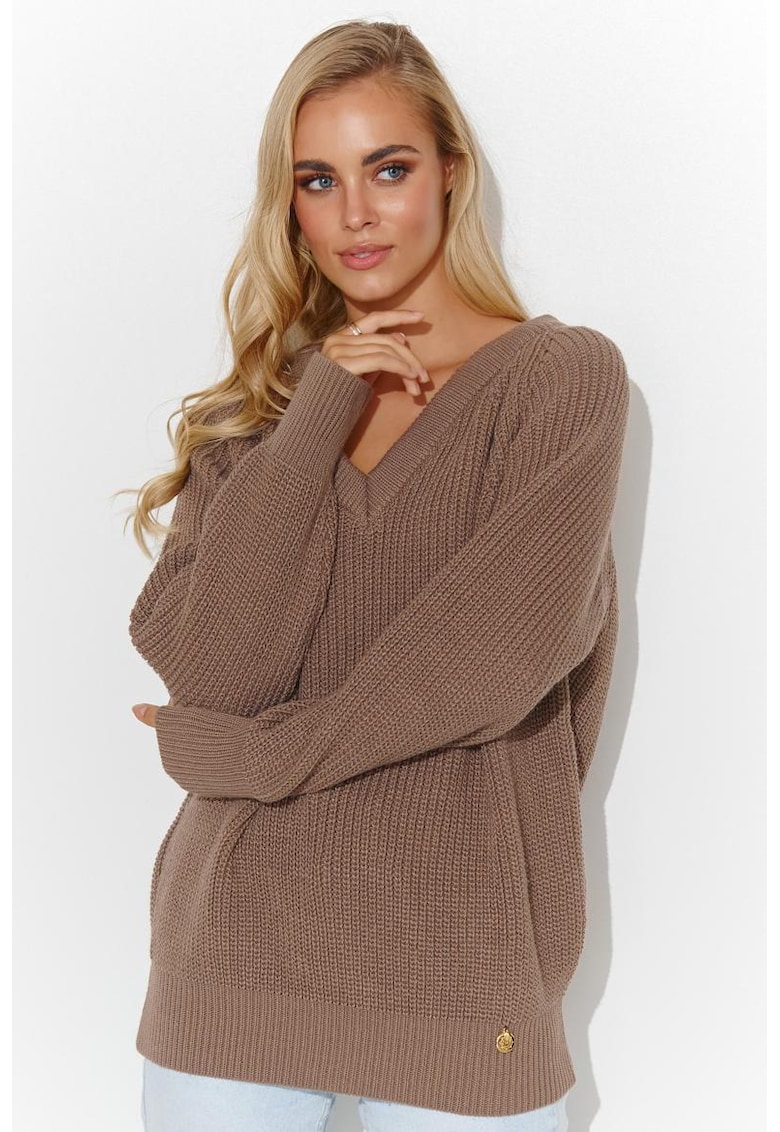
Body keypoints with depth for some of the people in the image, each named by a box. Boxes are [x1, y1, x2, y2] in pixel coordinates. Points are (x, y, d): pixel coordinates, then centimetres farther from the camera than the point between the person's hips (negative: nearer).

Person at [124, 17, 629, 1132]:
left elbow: (497, 661, -13)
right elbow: (209, 672, -6)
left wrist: (243, 753, -6)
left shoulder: (563, 375, -2)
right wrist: (318, 416, -10)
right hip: (240, 938, 3)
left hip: (456, 951, -2)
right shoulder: (262, 405, 8)